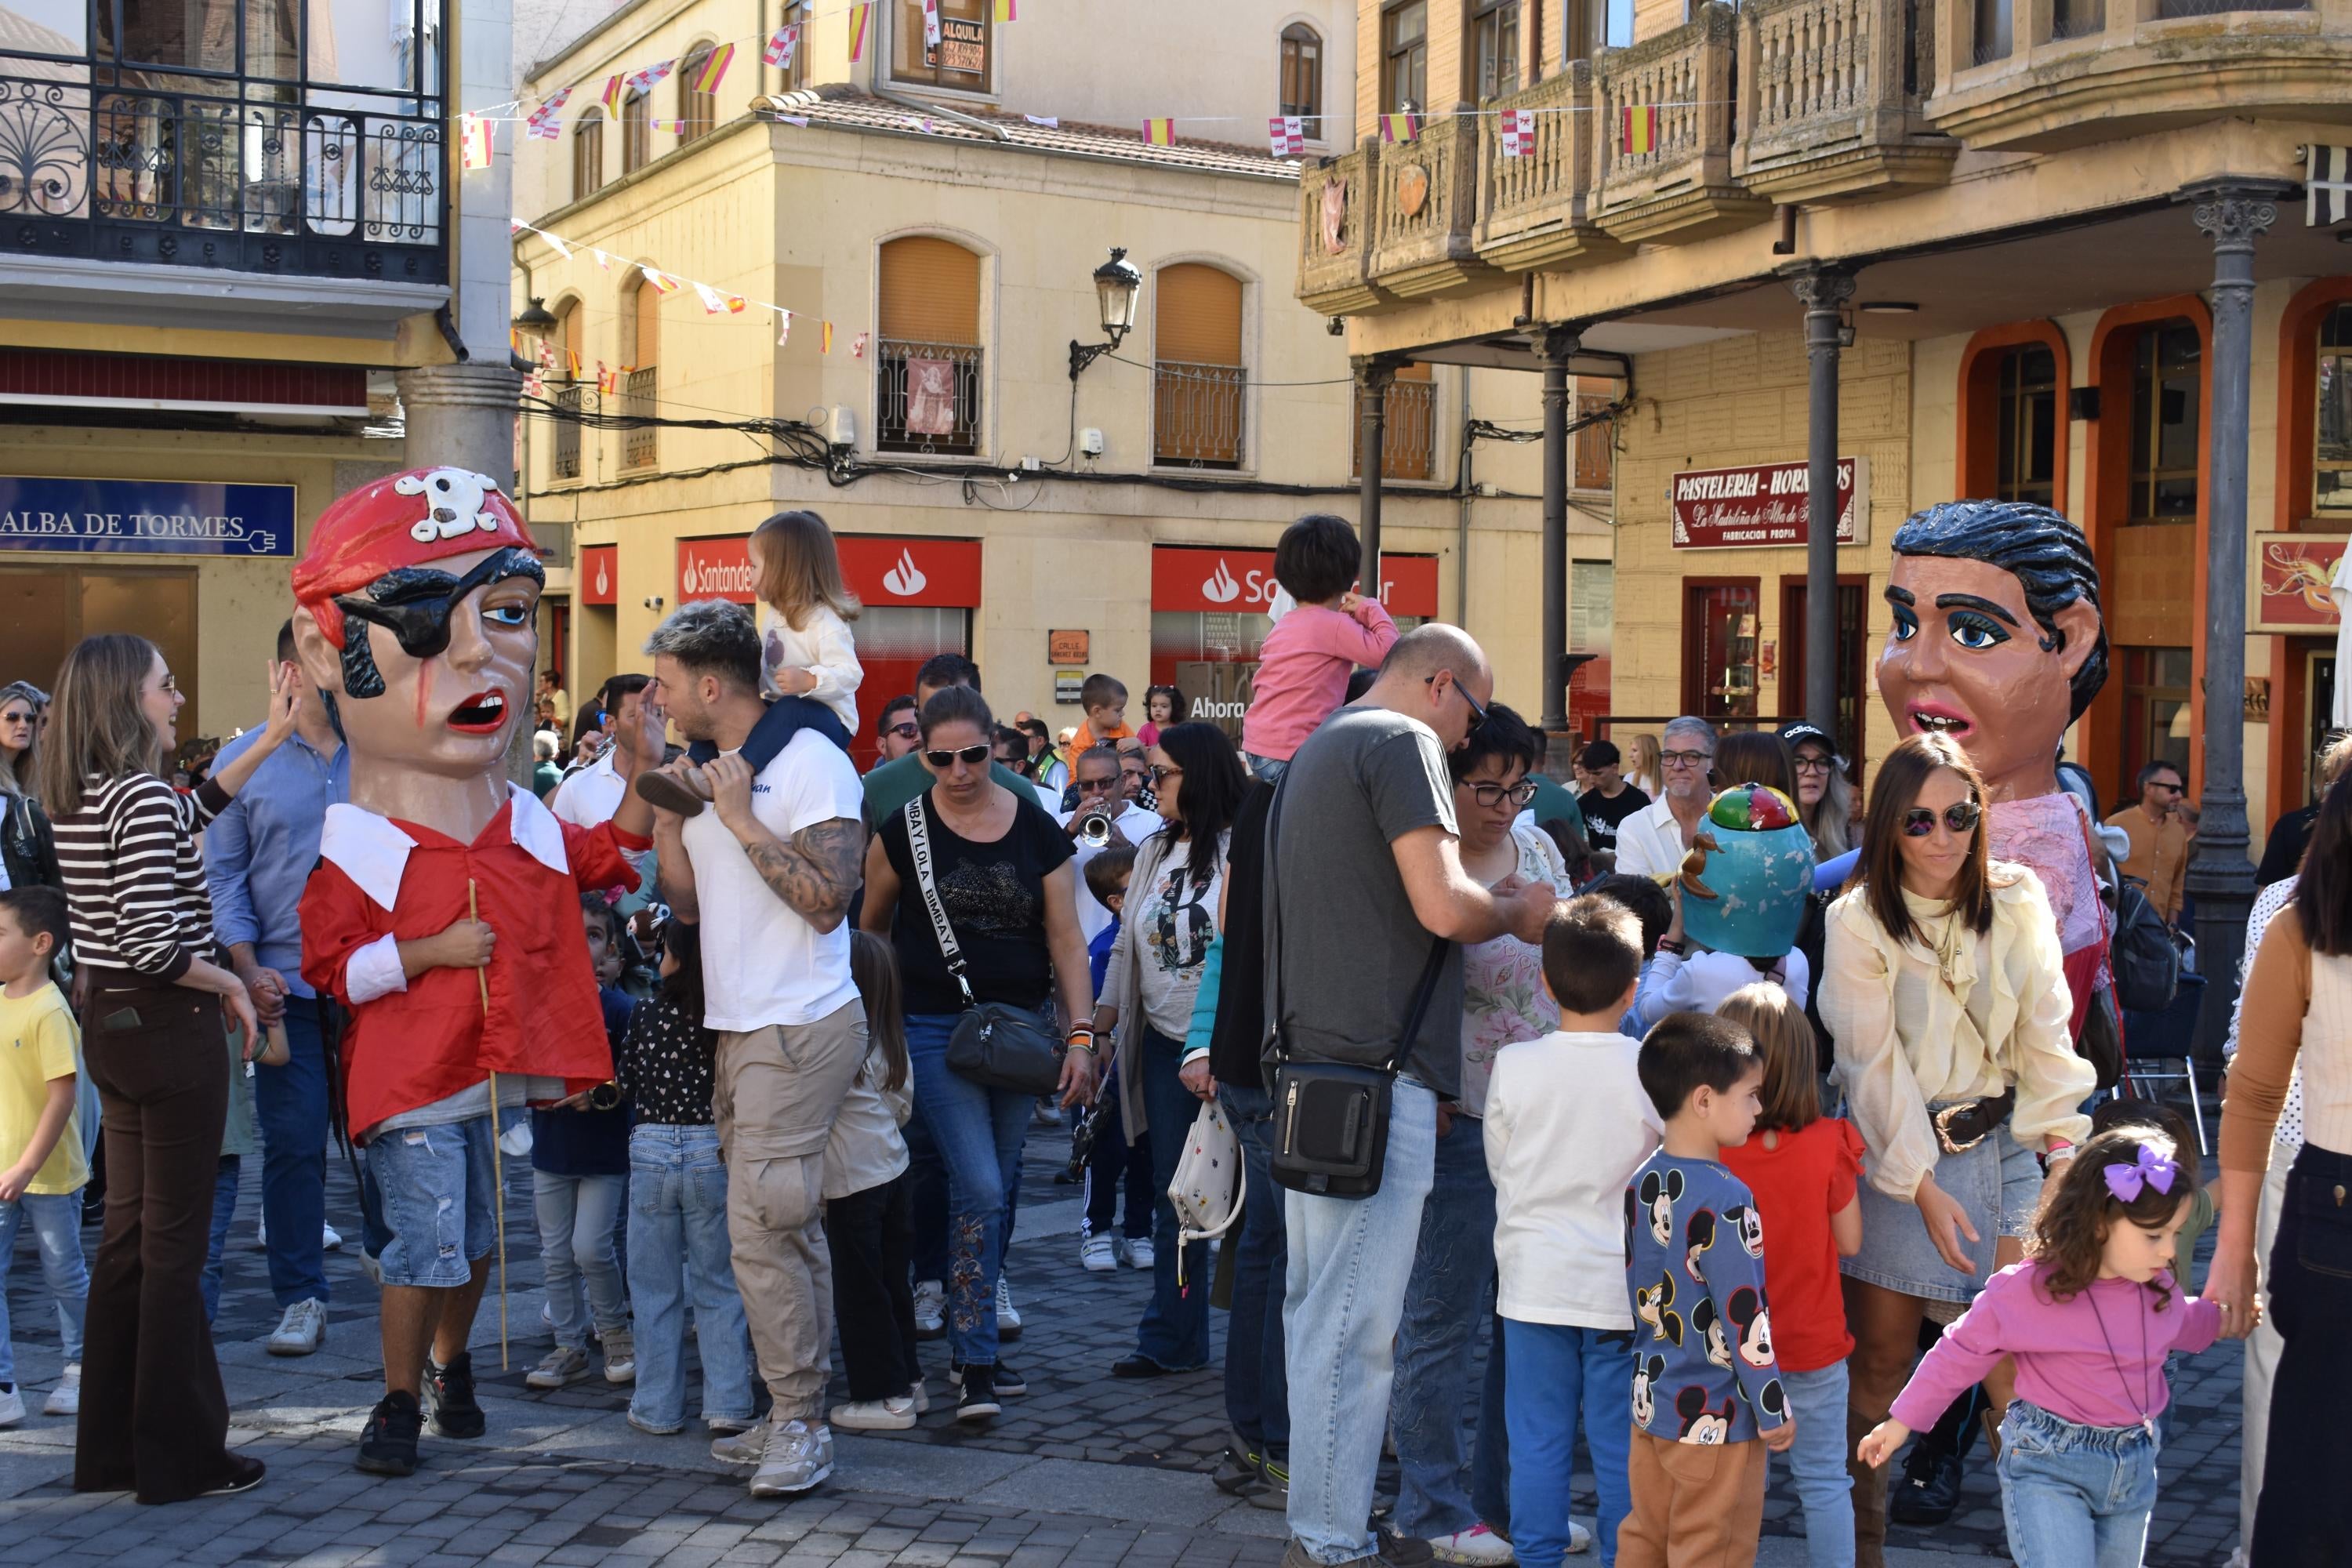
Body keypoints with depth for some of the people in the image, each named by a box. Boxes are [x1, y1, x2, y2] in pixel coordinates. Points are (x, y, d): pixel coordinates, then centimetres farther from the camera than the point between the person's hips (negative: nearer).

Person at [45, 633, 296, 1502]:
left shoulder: (78, 796, 8)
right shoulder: (141, 796, -19)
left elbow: (188, 813, 25)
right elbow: (154, 945, -25)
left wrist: (271, 738, 27)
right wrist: (231, 982, -8)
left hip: (111, 1027, 9)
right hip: (171, 1028, -9)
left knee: (128, 1234, 15)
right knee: (175, 1243, 0)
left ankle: (110, 1447, 23)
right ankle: (178, 1455, 8)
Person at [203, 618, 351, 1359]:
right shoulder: (245, 762, 4)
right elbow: (224, 873, 4)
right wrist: (248, 970, -6)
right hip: (287, 984, 0)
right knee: (292, 1142, 2)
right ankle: (300, 1298, 12)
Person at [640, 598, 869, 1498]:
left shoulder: (810, 762, -11)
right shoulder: (709, 772, 16)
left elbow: (827, 902, -19)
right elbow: (688, 903, 16)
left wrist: (742, 819, -16)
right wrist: (667, 819, 3)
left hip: (800, 1030, -8)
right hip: (740, 1028, 8)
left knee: (760, 1229, -11)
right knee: (788, 1230, 11)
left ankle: (800, 1422, -1)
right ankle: (796, 1414, 17)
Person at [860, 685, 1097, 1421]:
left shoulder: (1037, 831, 1)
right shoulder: (903, 830, -4)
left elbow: (1065, 939, 2)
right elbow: (871, 927, 10)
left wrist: (1081, 1035, -4)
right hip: (935, 1029, -3)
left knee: (995, 1195, 10)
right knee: (980, 1190, -13)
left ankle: (970, 1344, 25)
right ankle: (976, 1366, -6)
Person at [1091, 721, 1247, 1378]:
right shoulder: (1154, 852, 12)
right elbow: (1128, 947, 17)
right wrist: (1097, 1031, 9)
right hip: (1166, 1047, 7)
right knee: (1174, 1196, 12)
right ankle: (1171, 1340, 20)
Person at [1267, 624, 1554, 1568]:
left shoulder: (1318, 750, 21)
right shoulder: (1404, 741, -8)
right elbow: (1444, 907, -19)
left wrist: (1491, 908, 21)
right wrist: (1516, 911, 0)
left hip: (1314, 1071, 10)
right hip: (1377, 1074, -10)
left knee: (1319, 1312, 15)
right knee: (1353, 1325, -6)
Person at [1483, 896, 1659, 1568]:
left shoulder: (1513, 1065, -7)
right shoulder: (1649, 1070, -12)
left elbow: (1498, 1165, 5)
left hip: (1533, 1281, 1)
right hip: (1621, 1281, -1)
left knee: (1537, 1437, 10)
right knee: (1620, 1442, 8)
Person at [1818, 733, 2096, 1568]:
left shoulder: (2018, 901, -1)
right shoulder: (1859, 921, -9)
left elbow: (2044, 1032, 1)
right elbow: (1875, 1064, -10)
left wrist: (2065, 1148, -5)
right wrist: (1922, 1186, -12)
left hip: (2001, 1142, 2)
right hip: (1895, 1150, -2)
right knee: (1880, 1358, 2)